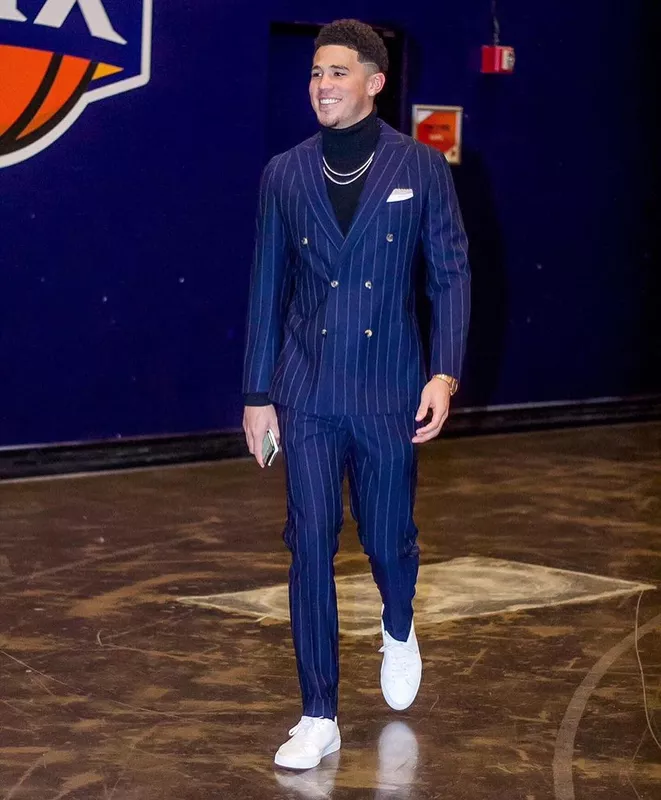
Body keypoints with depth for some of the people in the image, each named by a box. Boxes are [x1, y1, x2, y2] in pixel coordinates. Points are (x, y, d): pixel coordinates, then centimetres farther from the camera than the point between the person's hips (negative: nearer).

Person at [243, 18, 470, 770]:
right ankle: (319, 717, 5)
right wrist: (256, 393, 6)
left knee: (388, 539, 10)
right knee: (310, 547, -3)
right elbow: (267, 287, 7)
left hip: (389, 391, -1)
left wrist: (445, 372, -12)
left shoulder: (421, 166, -2)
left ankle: (398, 632, 46)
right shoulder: (285, 173, 3)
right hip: (308, 393, 1)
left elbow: (450, 275, -1)